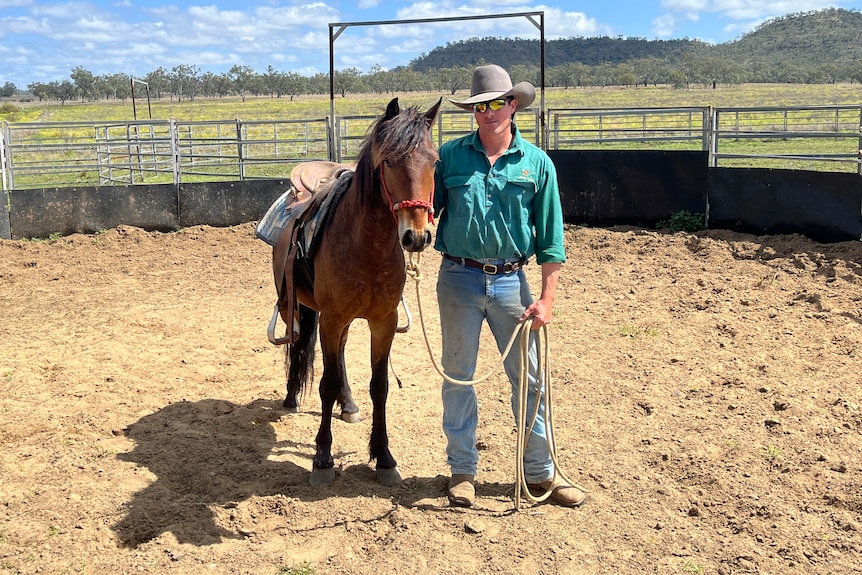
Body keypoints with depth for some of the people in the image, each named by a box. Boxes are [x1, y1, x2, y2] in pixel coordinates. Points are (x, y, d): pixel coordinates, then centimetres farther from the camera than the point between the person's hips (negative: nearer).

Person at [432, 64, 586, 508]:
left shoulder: (536, 163, 0)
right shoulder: (450, 155, 0)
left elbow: (550, 239, 1)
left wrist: (546, 298, -4)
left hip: (510, 282, 0)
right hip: (459, 279, 0)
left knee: (529, 379, 7)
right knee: (458, 376, 10)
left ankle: (540, 472, 22)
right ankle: (462, 470, 25)